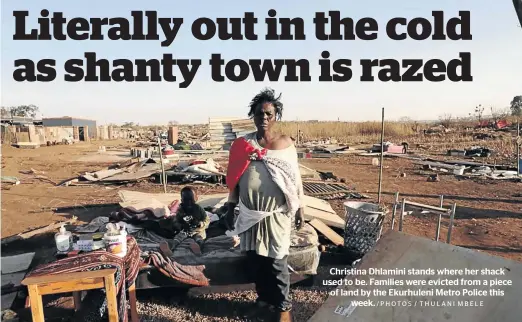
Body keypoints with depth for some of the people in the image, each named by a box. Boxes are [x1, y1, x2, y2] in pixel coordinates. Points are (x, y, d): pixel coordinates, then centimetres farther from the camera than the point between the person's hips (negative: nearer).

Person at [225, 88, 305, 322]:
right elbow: (235, 179, 6)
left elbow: (295, 177, 1)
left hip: (276, 212, -2)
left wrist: (300, 207, 2)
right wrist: (230, 208, 6)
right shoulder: (242, 144, 0)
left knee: (276, 261, 4)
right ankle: (264, 298, 35)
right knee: (254, 259, 13)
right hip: (250, 213, 3)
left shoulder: (285, 143, -4)